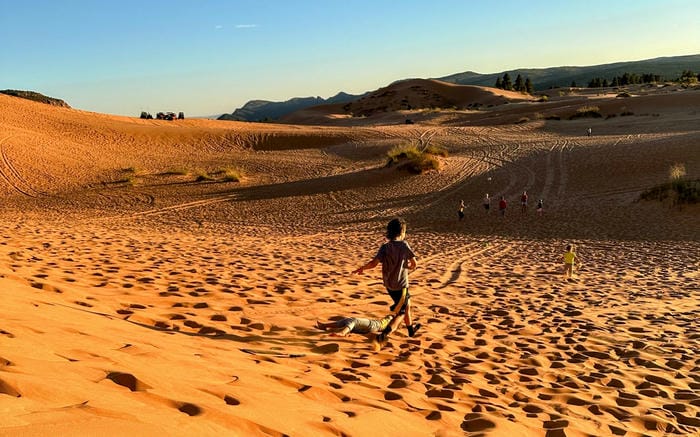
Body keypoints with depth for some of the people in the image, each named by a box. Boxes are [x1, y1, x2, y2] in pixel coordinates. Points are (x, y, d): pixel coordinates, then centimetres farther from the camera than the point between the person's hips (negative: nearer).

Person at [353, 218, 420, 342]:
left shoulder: (385, 247, -7)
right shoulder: (404, 245, -15)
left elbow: (374, 263, -18)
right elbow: (414, 264, -13)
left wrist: (361, 269, -6)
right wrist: (409, 266, 8)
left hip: (389, 284, 5)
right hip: (400, 285, -5)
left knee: (407, 303, 28)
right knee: (401, 313, 5)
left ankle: (411, 328, 46)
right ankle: (384, 334, -14)